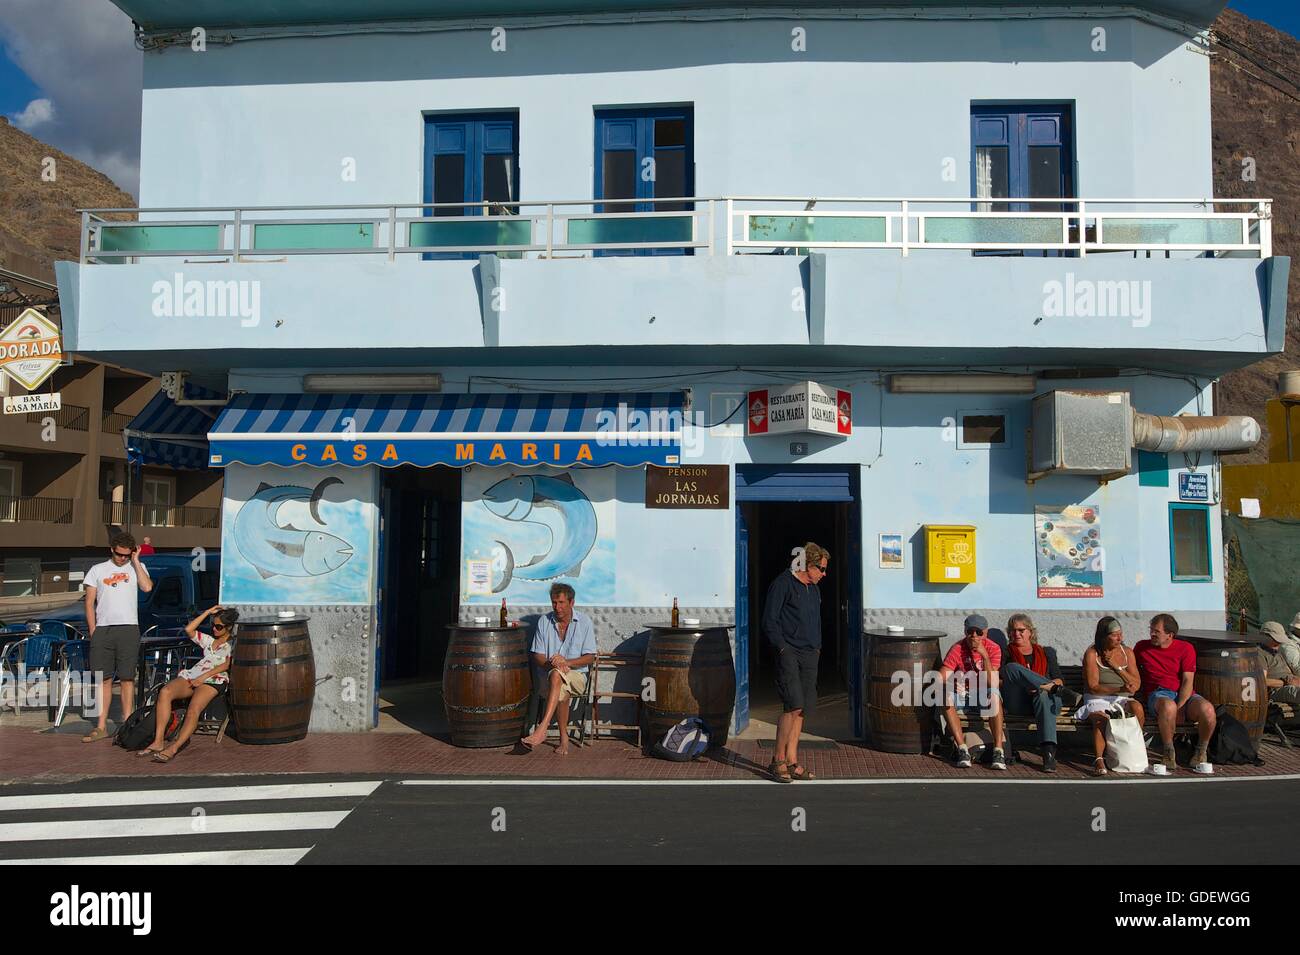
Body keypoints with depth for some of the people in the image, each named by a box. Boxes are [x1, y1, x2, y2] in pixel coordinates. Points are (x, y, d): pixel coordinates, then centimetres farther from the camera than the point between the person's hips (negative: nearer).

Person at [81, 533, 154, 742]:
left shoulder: (137, 567, 11)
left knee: (127, 678, -1)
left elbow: (147, 587, -10)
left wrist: (136, 561, -4)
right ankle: (101, 727, 8)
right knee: (104, 679, 3)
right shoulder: (97, 570, 13)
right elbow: (89, 603, 10)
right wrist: (93, 632, 1)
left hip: (128, 629, -1)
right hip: (102, 629, 1)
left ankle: (127, 724, 2)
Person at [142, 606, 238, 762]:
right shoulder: (208, 640, 32)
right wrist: (207, 612, 20)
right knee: (165, 692, -26)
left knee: (194, 709, -34)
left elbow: (226, 665, -2)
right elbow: (188, 629, 20)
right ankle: (158, 742, -30)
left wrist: (202, 677, -12)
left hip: (213, 679, -5)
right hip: (192, 675, 6)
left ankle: (173, 748, -43)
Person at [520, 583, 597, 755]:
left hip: (577, 676, -3)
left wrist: (565, 662, -18)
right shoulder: (544, 621, 6)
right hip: (550, 675, 3)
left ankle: (542, 728, -45)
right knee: (561, 690, -34)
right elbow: (537, 657, 6)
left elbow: (590, 657, -1)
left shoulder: (584, 621, 1)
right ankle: (564, 738, -19)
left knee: (556, 676, -37)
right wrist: (551, 663, -17)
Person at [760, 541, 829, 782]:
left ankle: (791, 762, 13)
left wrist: (817, 647, 16)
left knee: (801, 709, 7)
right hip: (789, 654, -8)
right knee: (794, 705, -15)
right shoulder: (782, 584, -7)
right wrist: (782, 648, -14)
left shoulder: (814, 590, 18)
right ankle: (778, 761, -3)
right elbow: (769, 622, -10)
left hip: (810, 655, 8)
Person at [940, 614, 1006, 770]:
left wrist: (984, 655, -29)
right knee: (946, 697, -31)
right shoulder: (957, 649, -11)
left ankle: (998, 750, -35)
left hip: (984, 697, 0)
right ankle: (962, 749, -31)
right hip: (962, 695, 1)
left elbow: (991, 682, -22)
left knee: (994, 694, -34)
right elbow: (941, 676, -18)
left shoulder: (993, 649, -10)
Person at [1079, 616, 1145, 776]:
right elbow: (1093, 687, -11)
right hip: (1098, 699, -3)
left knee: (1137, 708, -30)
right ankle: (1099, 760, -36)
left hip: (1122, 699, 3)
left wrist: (1116, 666, -9)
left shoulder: (1127, 652, 9)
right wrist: (1120, 689, -25)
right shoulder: (1092, 654, -4)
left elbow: (1137, 684, 3)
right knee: (1101, 718, -35)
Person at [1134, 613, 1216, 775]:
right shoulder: (1142, 647, 12)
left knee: (1207, 709, -32)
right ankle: (1168, 755, -22)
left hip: (1184, 695, 1)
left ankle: (1201, 754, -7)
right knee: (1168, 706, -39)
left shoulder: (1185, 648, 6)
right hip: (1158, 694, -1)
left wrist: (1179, 707, -16)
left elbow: (1187, 681, -3)